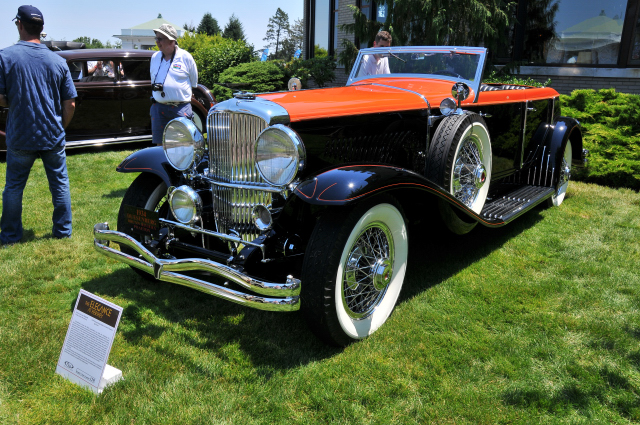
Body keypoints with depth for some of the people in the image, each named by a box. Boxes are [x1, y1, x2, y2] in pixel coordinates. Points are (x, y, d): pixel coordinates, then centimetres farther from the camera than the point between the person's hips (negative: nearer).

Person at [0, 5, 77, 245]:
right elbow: (70, 104, 0)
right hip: (53, 137, 2)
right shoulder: (58, 61, -2)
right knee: (60, 184, 13)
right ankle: (63, 230, 21)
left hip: (20, 137, -1)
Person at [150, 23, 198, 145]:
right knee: (160, 144, 7)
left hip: (181, 109, -4)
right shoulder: (155, 57, 12)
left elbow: (194, 82, 8)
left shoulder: (185, 57, -2)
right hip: (158, 108, 4)